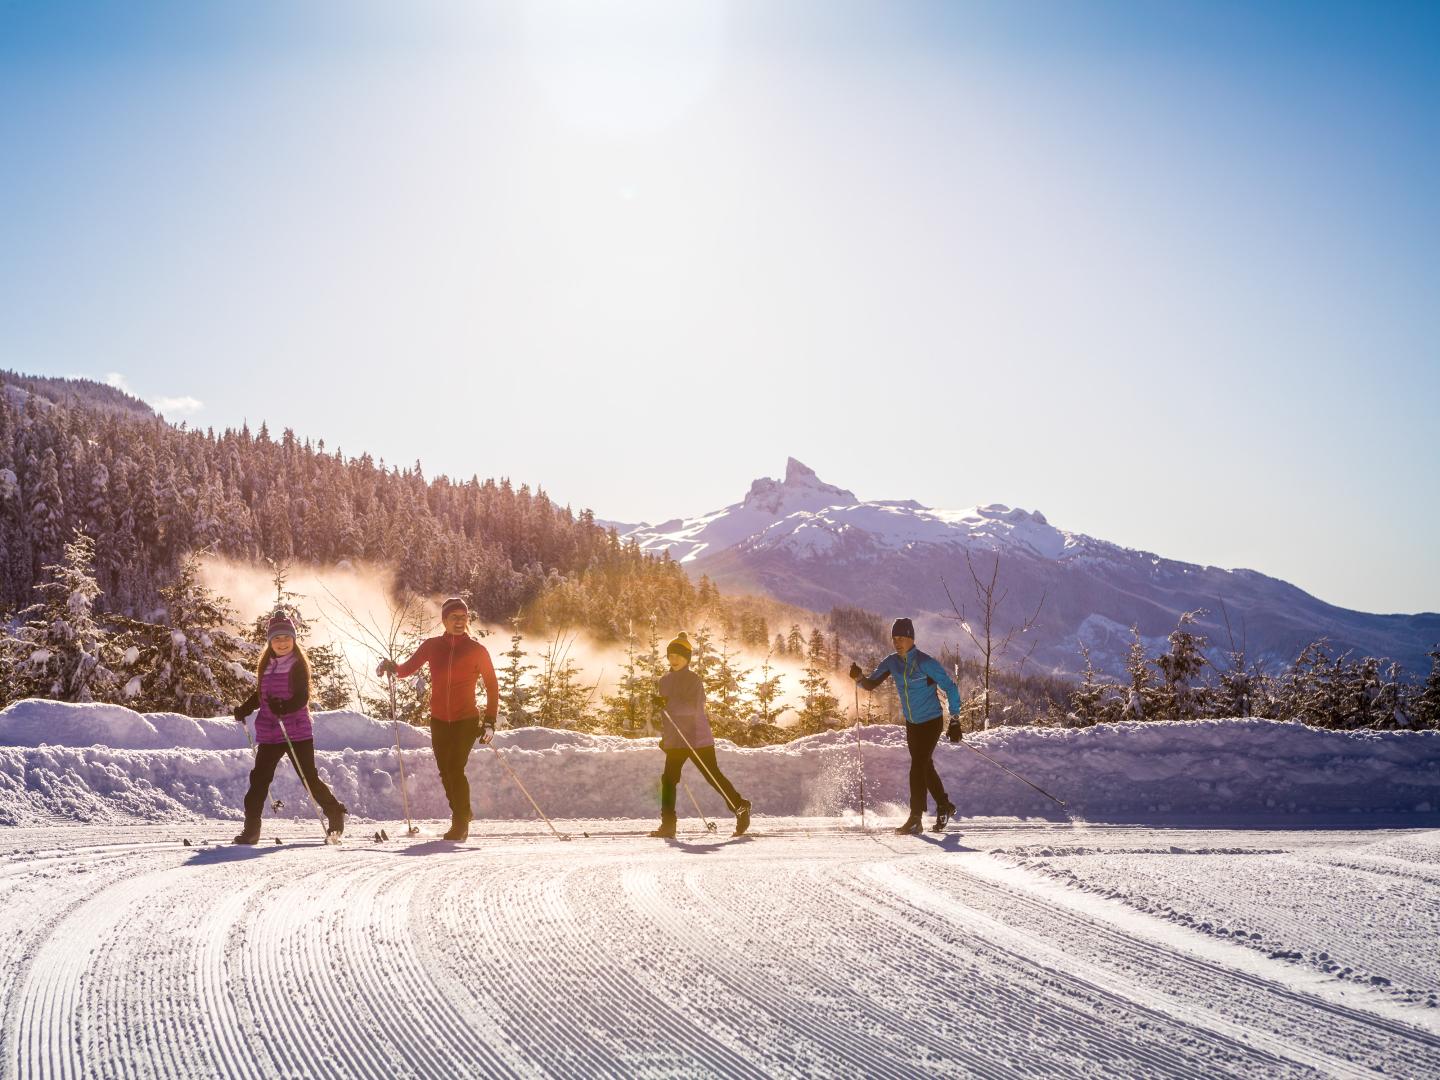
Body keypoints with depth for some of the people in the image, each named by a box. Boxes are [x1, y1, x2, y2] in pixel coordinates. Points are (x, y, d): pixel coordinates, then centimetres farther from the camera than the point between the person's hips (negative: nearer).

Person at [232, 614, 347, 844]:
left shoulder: (298, 665, -4)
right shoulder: (266, 666, 12)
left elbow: (302, 697, -13)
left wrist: (284, 707, -30)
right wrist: (244, 709, 8)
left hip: (297, 732, -5)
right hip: (269, 734, 5)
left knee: (309, 777, 0)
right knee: (259, 779, -1)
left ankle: (335, 813, 20)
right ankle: (251, 829, 4)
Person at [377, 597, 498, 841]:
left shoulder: (477, 650, -3)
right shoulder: (432, 646, 4)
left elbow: (492, 686, 0)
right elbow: (409, 667, 0)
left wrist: (490, 721, -5)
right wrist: (392, 667, -22)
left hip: (467, 720, -4)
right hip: (439, 720, 4)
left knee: (456, 769, -16)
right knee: (445, 772, 11)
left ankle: (460, 822, -6)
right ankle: (462, 814, 32)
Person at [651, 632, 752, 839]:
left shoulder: (693, 680, -8)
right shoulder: (664, 680, 13)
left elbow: (692, 707, -23)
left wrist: (668, 703, -36)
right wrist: (664, 736, 24)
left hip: (697, 738, -6)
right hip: (674, 741, 6)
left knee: (714, 777, -1)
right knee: (668, 779, -5)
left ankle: (740, 806, 16)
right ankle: (667, 825, -4)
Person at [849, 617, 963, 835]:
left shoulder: (926, 663, -20)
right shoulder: (892, 662, -2)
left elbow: (950, 687, -15)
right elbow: (871, 684, 0)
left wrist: (955, 720, -17)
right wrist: (859, 677, -24)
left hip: (931, 722, -7)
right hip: (911, 723, 7)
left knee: (918, 767, -13)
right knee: (925, 767, 17)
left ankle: (915, 818, -8)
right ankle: (944, 806, 35)